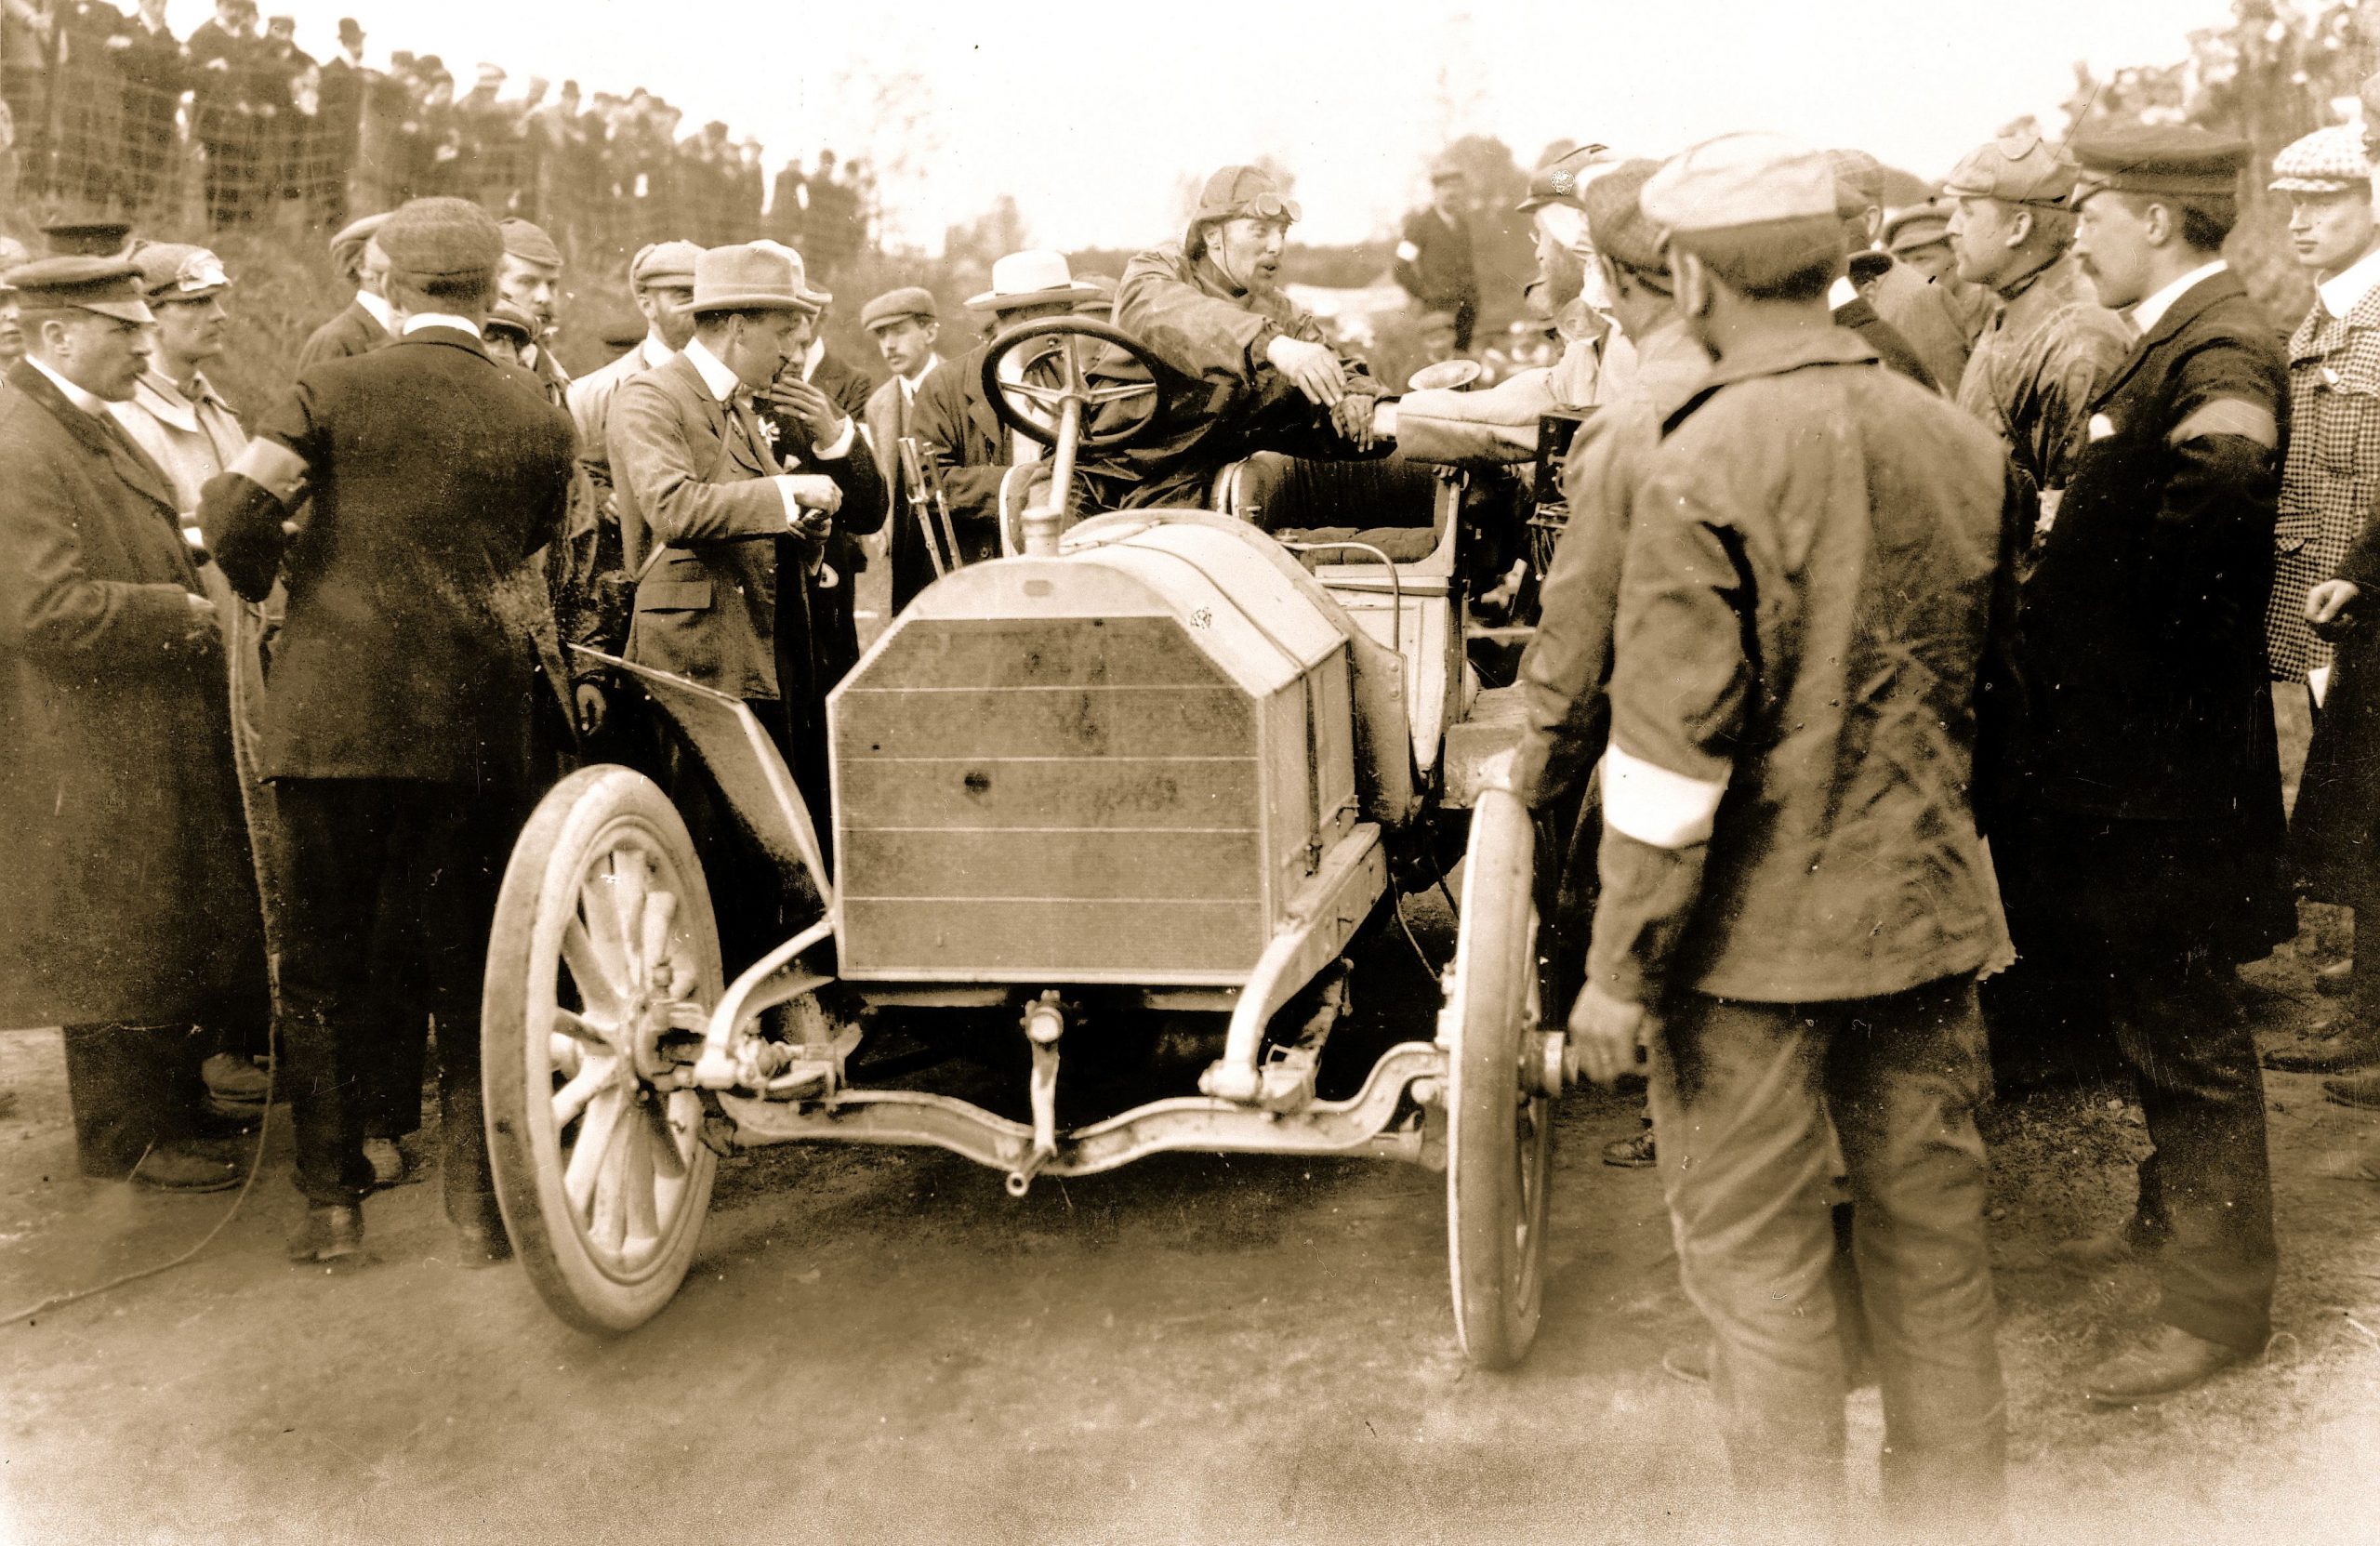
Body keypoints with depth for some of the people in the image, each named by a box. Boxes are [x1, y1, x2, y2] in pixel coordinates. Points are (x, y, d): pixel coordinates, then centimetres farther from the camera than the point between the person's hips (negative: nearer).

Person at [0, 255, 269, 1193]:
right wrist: (178, 614, -19)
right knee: (116, 937, 2)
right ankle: (126, 1138, 15)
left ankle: (172, 1101, 34)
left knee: (177, 930, 19)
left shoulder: (90, 425, 12)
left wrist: (195, 570, 6)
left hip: (158, 738, 10)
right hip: (95, 750, -10)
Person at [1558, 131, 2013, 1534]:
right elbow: (1991, 685, 13)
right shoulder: (1962, 444, 3)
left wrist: (1620, 963, -11)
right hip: (1927, 911, 6)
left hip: (1755, 933, -6)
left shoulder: (1702, 468, -17)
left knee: (1759, 1246, 9)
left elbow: (1672, 748, -19)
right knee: (1936, 1225, 17)